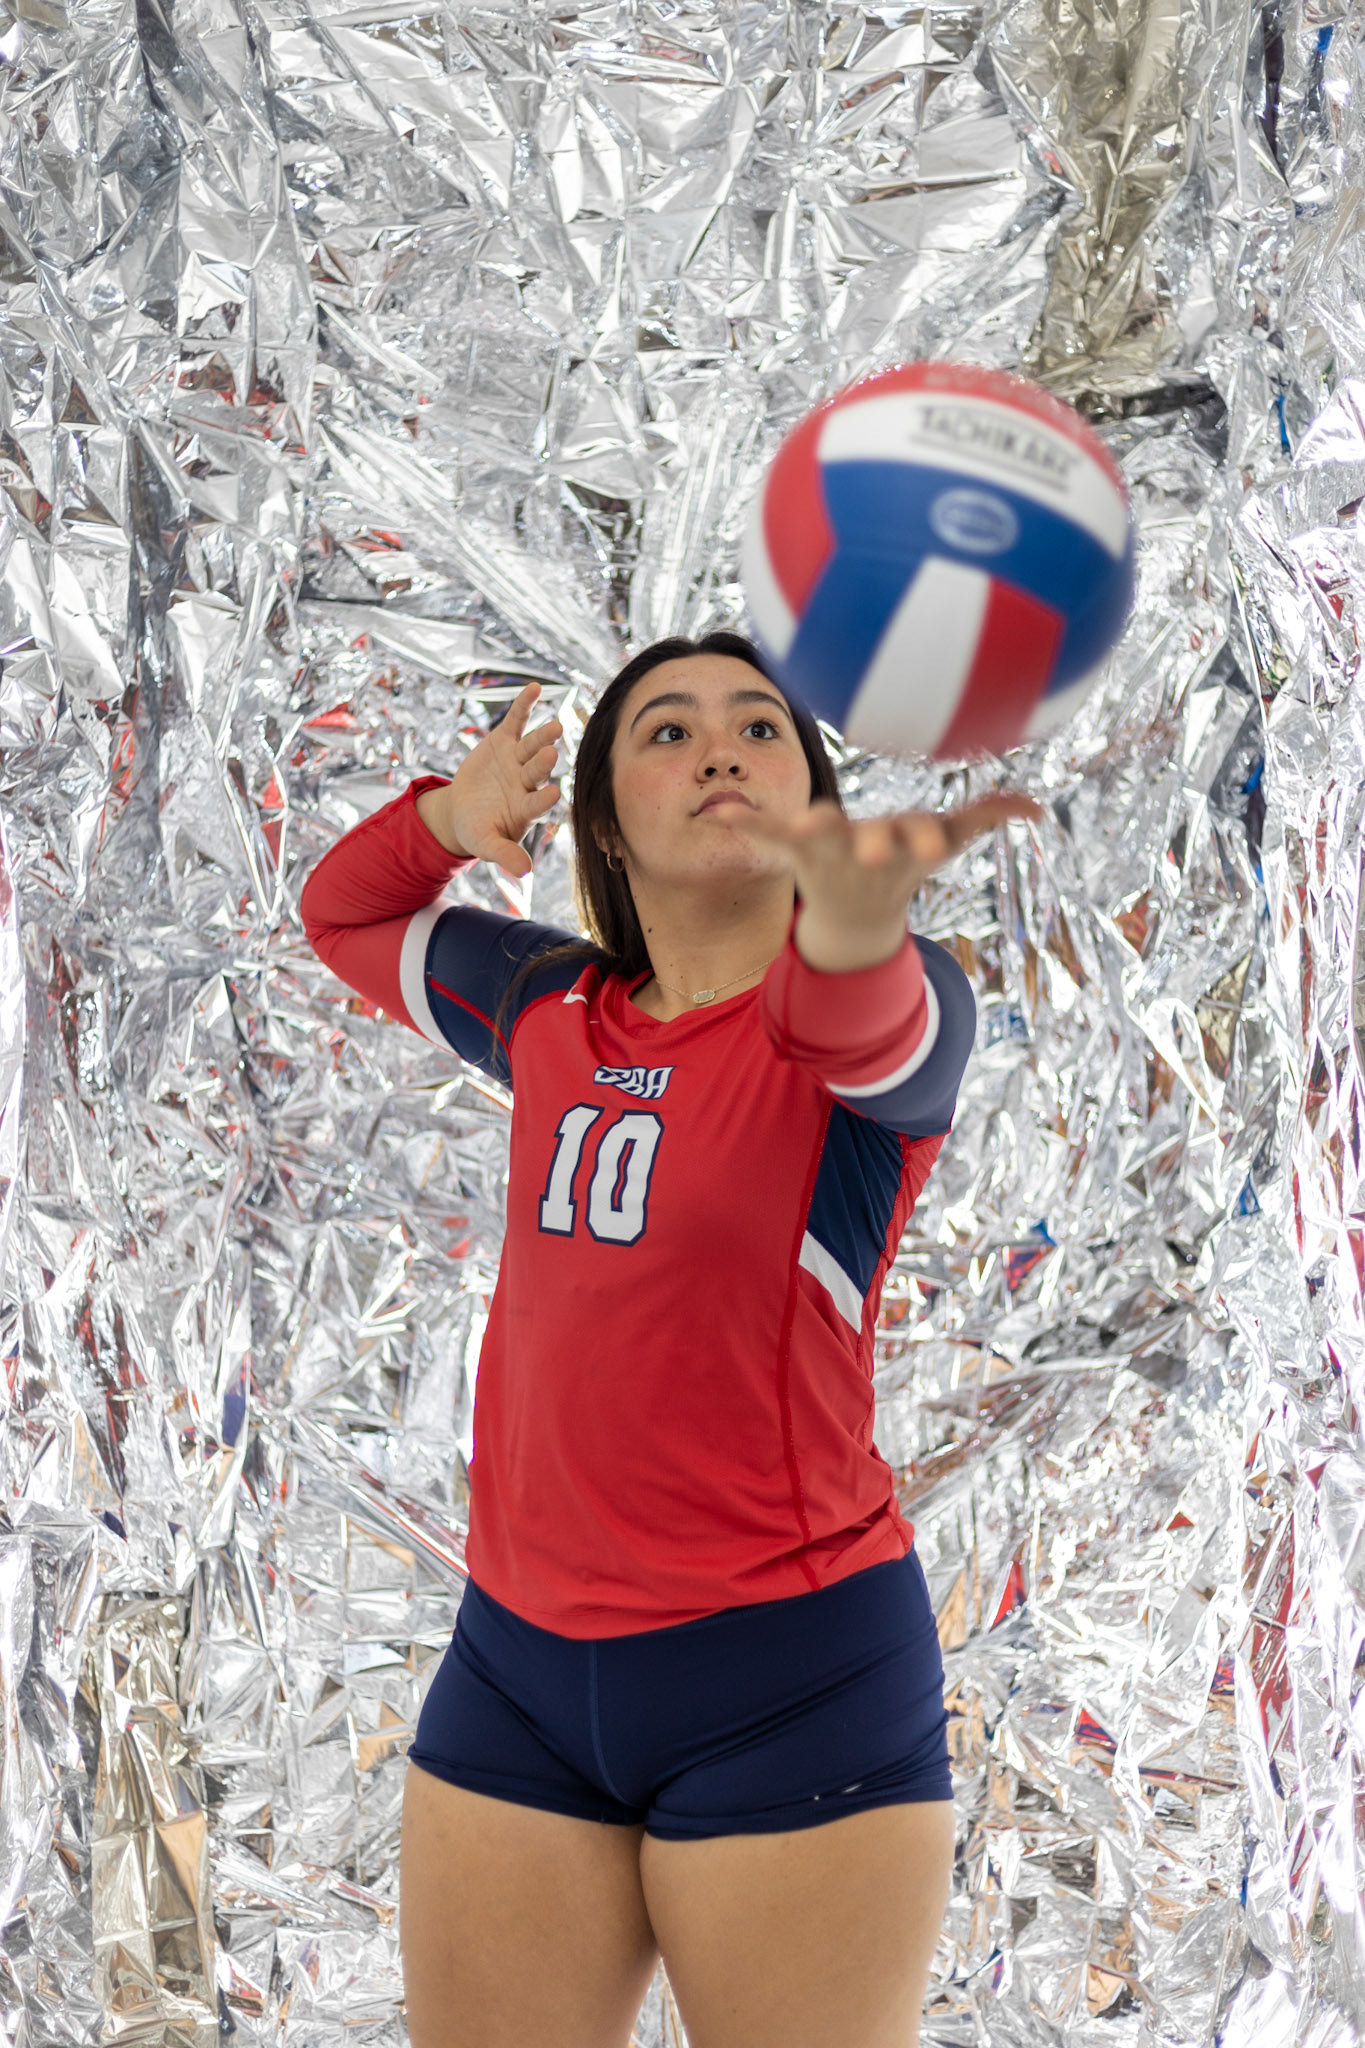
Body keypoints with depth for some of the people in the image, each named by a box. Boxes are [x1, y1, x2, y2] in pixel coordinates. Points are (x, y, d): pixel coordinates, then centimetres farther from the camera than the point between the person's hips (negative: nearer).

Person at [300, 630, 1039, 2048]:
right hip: (518, 1665, 5)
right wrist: (451, 817, 5)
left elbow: (860, 1021, -34)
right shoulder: (552, 1007, 10)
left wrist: (853, 904, -59)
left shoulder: (881, 1001, -8)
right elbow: (343, 916, 28)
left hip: (787, 1677, -5)